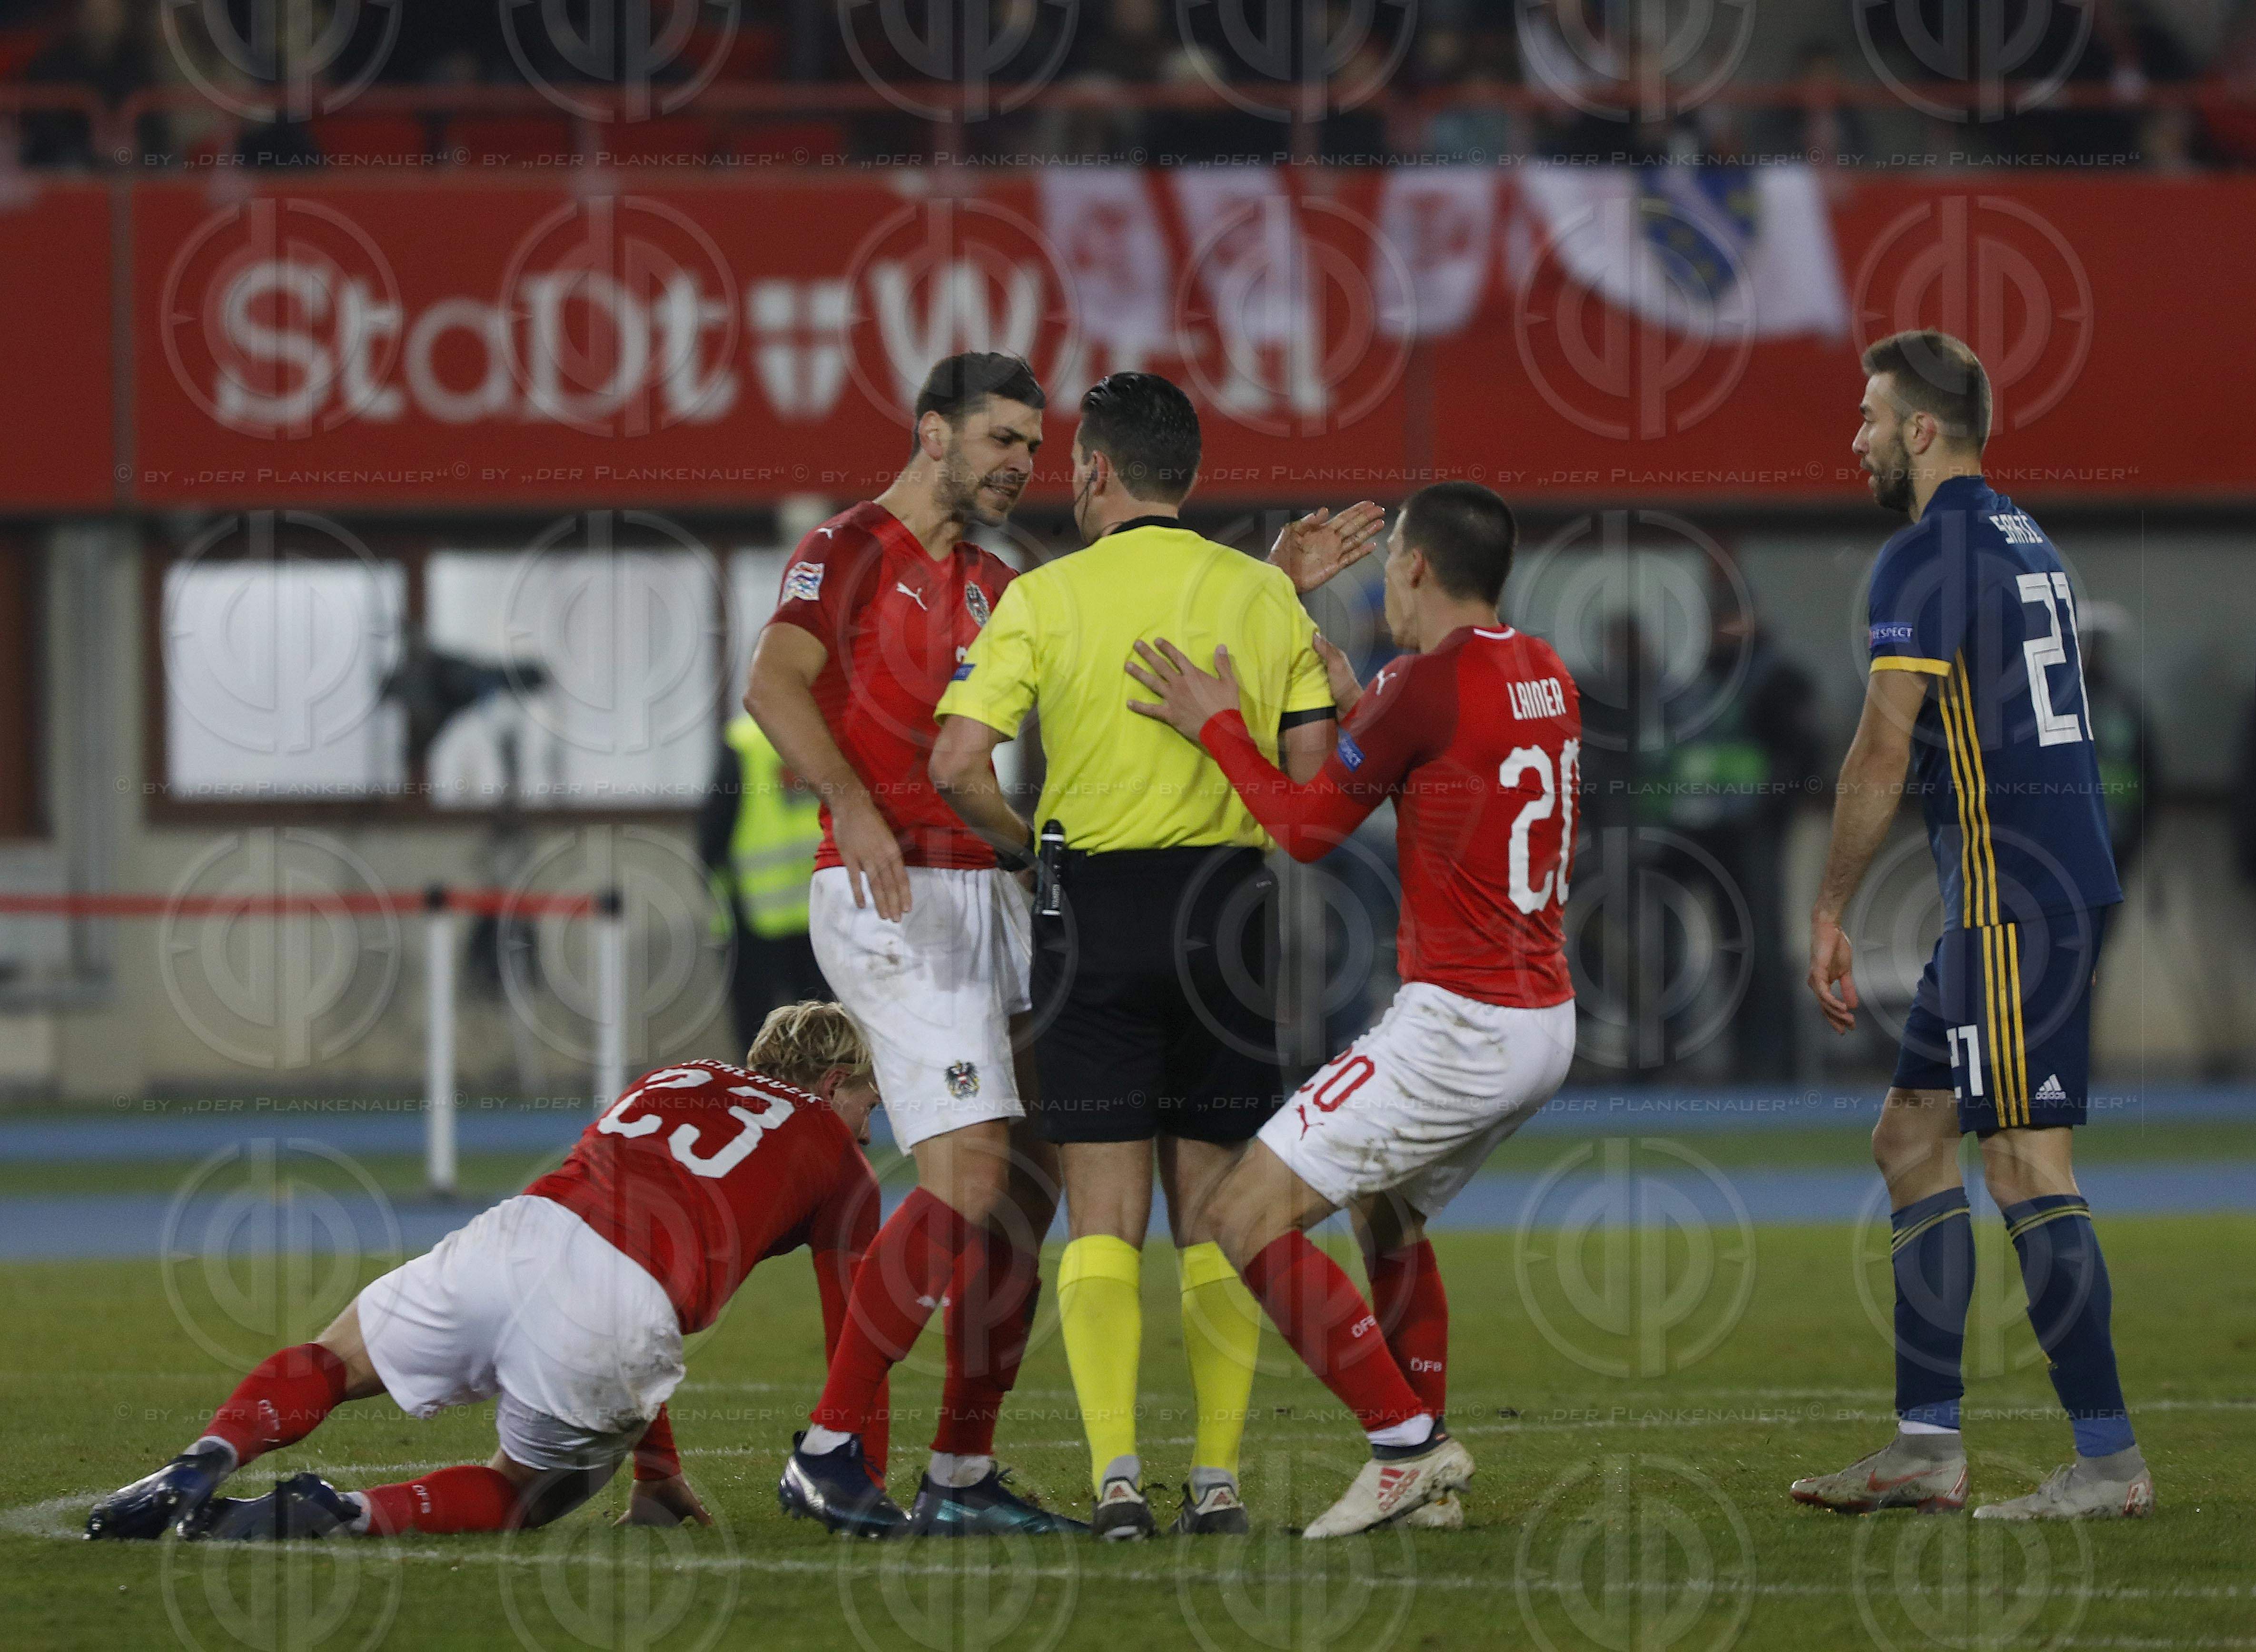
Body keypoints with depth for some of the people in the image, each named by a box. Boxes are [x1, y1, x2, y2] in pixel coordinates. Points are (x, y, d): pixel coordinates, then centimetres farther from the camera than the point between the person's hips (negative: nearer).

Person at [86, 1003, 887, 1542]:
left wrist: (659, 1474, 48)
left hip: (515, 1239, 3)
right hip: (618, 1323, -3)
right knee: (518, 1495, 21)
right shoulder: (839, 1162, 22)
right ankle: (345, 1513, -9)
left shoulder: (668, 1084, 36)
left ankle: (198, 1470, -7)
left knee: (327, 1364, 24)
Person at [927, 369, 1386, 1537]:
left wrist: (1024, 844, 7)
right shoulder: (1267, 596, 5)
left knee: (1104, 1221, 0)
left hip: (1095, 904, -2)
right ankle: (1217, 1475, 4)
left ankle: (1116, 1471, -13)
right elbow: (1312, 773, 2)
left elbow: (957, 762, -11)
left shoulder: (1049, 596, -4)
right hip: (1230, 908, 3)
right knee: (1214, 1216, 9)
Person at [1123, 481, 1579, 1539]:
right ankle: (1428, 1486, 21)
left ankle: (1407, 1441, -10)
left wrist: (1217, 726, 6)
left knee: (1246, 1219, -6)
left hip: (1458, 1027, -9)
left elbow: (1306, 827, -5)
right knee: (1386, 1211, 29)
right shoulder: (1544, 676, 10)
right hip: (1544, 1024, 9)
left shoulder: (1433, 684, -14)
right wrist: (1352, 706, 31)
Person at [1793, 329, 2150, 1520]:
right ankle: (1927, 1445, 12)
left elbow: (1883, 753, -15)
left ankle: (2109, 1459, -9)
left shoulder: (1928, 558, -11)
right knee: (1913, 1136, 13)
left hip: (2013, 894, -10)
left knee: (2026, 1165, -8)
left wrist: (1828, 912, -9)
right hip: (2061, 879, 10)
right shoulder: (2022, 544, 18)